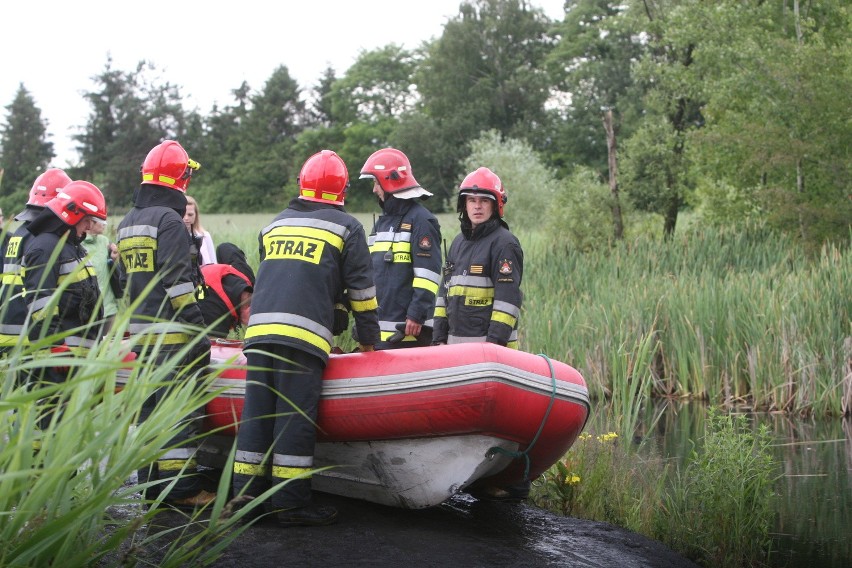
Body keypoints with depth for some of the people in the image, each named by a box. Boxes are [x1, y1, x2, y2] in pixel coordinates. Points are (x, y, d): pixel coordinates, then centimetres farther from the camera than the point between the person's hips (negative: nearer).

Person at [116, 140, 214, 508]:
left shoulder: (126, 224, 15)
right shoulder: (169, 220, -13)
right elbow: (177, 281, -20)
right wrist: (198, 329, -18)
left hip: (141, 331, 9)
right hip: (172, 333, -9)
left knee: (149, 406, 14)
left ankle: (150, 482, 20)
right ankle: (181, 488, -4)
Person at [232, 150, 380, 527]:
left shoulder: (274, 225, 25)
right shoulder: (346, 227, 10)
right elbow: (361, 290, 8)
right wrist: (369, 339, 16)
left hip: (259, 329, 5)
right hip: (304, 334, -5)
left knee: (256, 414, 7)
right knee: (295, 419, -4)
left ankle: (247, 495, 10)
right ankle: (290, 503, -3)